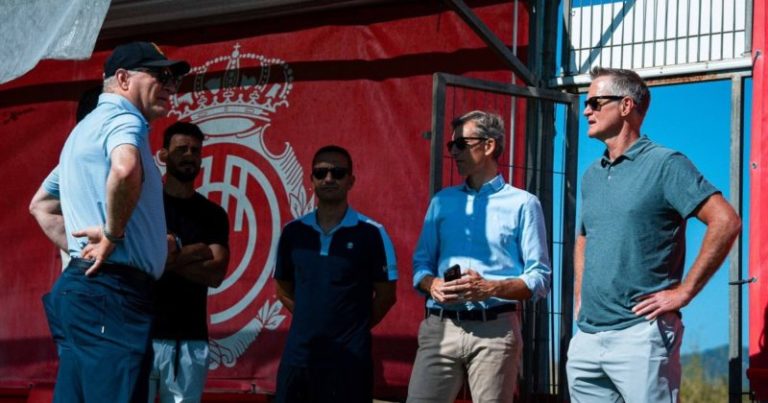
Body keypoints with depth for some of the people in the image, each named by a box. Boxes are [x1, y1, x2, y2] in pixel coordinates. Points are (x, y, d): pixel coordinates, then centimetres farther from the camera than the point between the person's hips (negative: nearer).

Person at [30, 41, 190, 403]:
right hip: (112, 293, -10)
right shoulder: (123, 119, -8)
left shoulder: (88, 127, 24)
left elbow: (41, 206, 33)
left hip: (83, 287, 10)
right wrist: (113, 235, -18)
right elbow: (125, 169, -33)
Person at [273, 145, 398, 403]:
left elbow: (385, 295, 1)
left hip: (349, 359, -4)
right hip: (298, 355, 4)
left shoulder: (371, 234, -3)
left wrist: (355, 328, 2)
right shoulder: (293, 232, 8)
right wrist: (311, 322, 9)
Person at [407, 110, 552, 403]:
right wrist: (432, 285, -5)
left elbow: (539, 280, -1)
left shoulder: (522, 204, 4)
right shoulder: (442, 202, 17)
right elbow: (421, 263, 18)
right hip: (440, 328, 3)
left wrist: (491, 288, -17)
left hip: (495, 331, -3)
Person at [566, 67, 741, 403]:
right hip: (586, 336, 7)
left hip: (640, 334, -7)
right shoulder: (592, 175, 17)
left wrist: (683, 292, -14)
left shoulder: (664, 164, -6)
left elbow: (726, 222, -14)